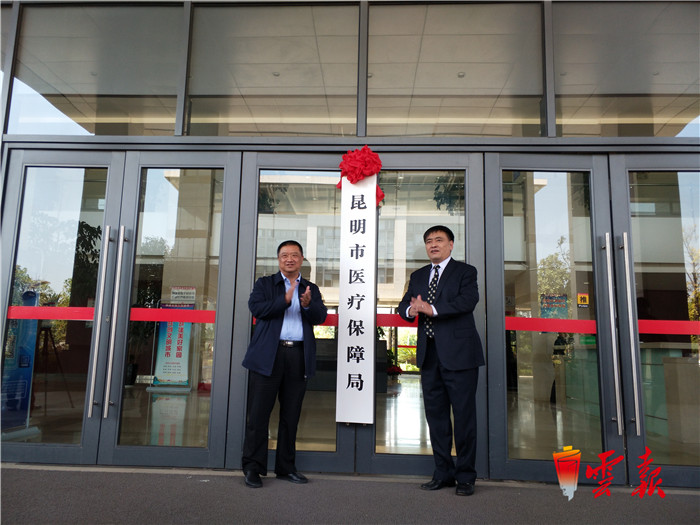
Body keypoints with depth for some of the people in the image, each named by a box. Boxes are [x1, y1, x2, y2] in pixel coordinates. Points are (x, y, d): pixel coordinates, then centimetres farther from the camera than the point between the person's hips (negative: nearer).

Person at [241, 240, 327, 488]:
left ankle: (286, 467, 22)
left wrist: (308, 305, -19)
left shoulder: (311, 289, 16)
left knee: (291, 415, 9)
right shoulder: (264, 284, 10)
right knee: (259, 414, 1)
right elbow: (255, 307, -7)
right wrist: (285, 300, -19)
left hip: (299, 357, 3)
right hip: (268, 356, -2)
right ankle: (252, 467, 12)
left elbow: (320, 317, 2)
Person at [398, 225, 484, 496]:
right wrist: (410, 310, -13)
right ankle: (443, 473, 23)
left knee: (464, 414, 0)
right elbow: (404, 306, 11)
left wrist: (432, 309, -23)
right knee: (435, 413, 11)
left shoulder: (465, 271, 2)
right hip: (429, 354, 5)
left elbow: (468, 300, -16)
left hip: (458, 353, -5)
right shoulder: (418, 276, 18)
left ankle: (465, 476, 14)